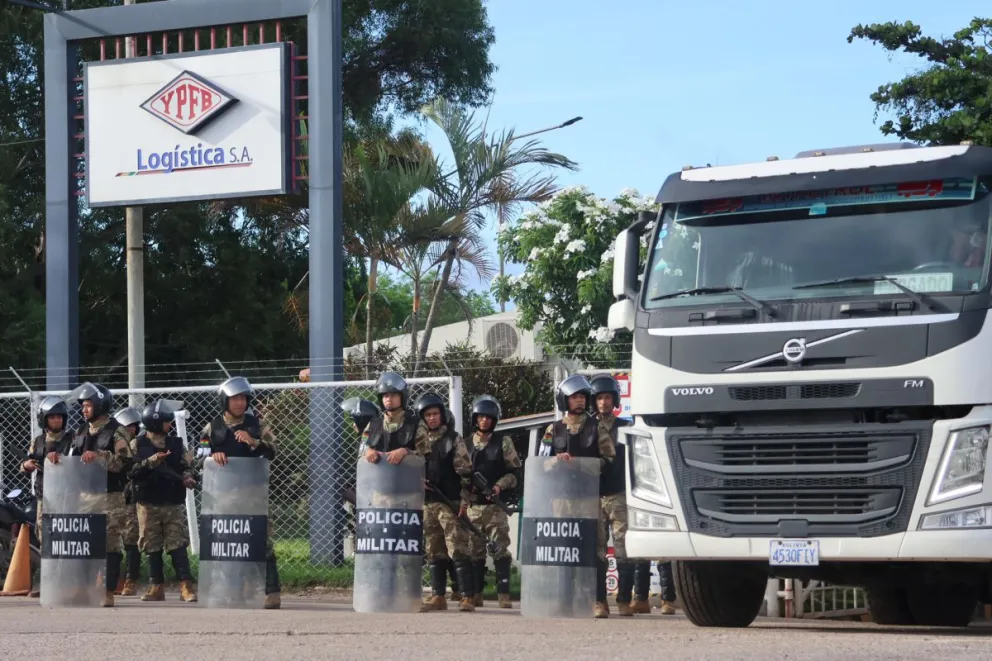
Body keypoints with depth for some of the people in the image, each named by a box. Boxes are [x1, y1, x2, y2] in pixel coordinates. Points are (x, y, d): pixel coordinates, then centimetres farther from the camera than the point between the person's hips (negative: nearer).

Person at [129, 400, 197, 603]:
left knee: (178, 545, -4)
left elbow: (186, 466, 10)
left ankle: (186, 586, -6)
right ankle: (157, 587, 11)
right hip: (148, 504, -1)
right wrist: (150, 462, -19)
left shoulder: (176, 443, 8)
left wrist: (188, 477, -11)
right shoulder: (138, 444, 1)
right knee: (152, 547, 4)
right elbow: (131, 471, -7)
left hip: (173, 503, 1)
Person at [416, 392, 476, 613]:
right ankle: (437, 596, 13)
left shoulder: (453, 439, 1)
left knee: (458, 550, -10)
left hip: (450, 502, -5)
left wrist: (464, 500, -10)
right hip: (427, 503, 5)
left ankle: (468, 596, -11)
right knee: (434, 552, 8)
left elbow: (465, 471, -3)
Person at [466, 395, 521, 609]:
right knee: (473, 551, 4)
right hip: (472, 505, 3)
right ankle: (475, 594, 9)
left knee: (500, 549, -7)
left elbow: (514, 471, 4)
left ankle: (504, 595, -7)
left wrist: (499, 486, -10)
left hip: (496, 505, -3)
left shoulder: (503, 443, 6)